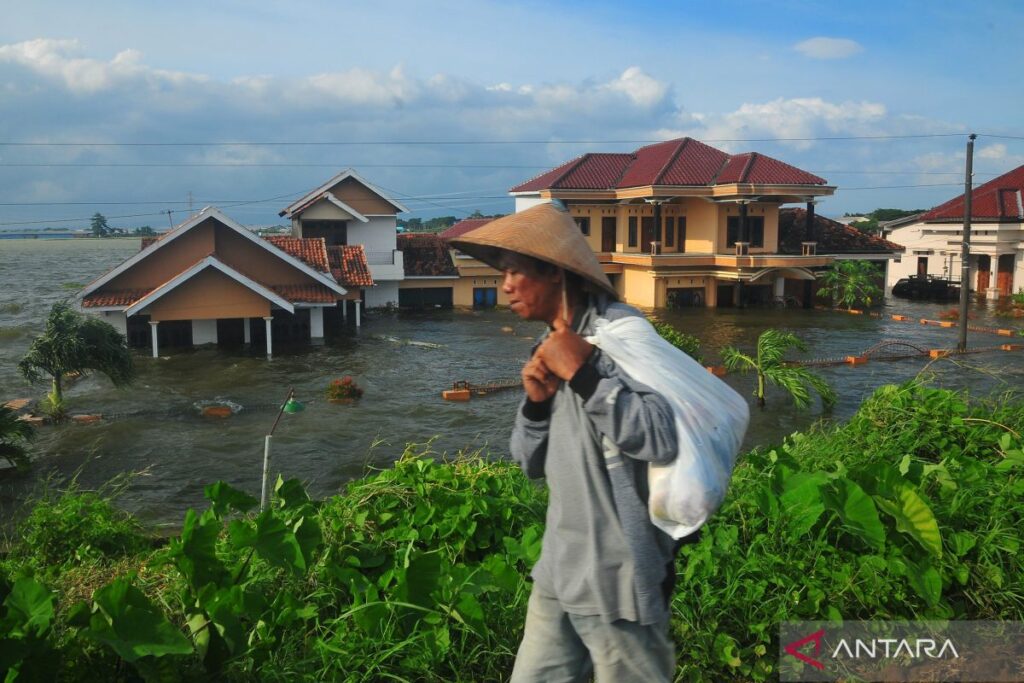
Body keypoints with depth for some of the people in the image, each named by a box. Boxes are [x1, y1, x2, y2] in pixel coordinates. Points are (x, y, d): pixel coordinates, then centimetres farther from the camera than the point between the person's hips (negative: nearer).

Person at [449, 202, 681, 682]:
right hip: (560, 571, 8)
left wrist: (581, 374, -24)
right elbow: (531, 464, 12)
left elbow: (661, 439, -27)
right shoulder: (551, 345, 10)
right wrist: (536, 401, -6)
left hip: (617, 576, -8)